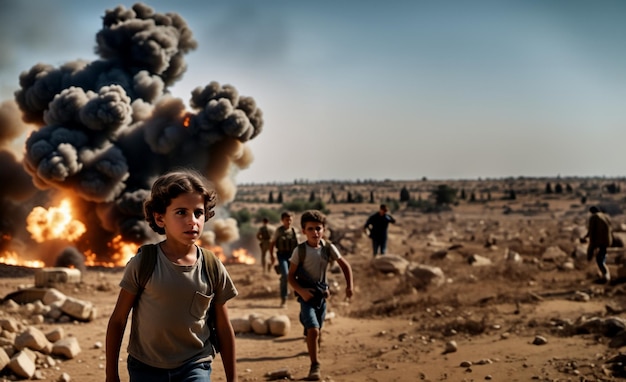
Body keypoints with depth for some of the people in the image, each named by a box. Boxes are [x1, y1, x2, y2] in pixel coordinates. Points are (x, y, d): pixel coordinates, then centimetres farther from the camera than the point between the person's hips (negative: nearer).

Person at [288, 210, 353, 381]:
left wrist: (350, 285, -3)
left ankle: (313, 347, 51)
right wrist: (301, 291, -24)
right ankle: (314, 366, -9)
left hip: (322, 293, 4)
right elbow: (291, 276, -10)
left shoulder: (328, 248, -6)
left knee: (317, 329, 19)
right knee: (313, 329, -20)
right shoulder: (300, 250, -14)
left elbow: (345, 265, 7)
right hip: (306, 294, -4)